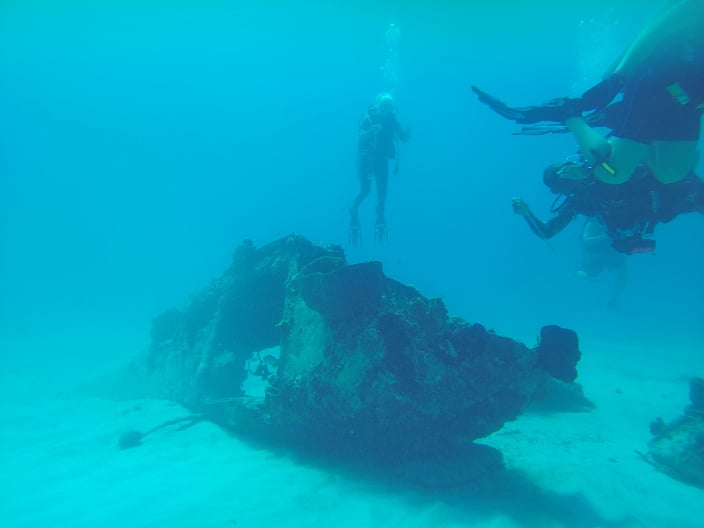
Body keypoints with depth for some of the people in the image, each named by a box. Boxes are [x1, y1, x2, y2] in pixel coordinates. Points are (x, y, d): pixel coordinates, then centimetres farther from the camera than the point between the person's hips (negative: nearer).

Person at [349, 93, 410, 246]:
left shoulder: (392, 121, -4)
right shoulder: (367, 119, -15)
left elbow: (405, 138, -5)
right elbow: (362, 137, -30)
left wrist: (408, 131, -27)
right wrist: (373, 130, -48)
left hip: (381, 160, 3)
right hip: (365, 159, -3)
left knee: (382, 191, 1)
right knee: (365, 190, -9)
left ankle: (380, 215, 26)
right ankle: (354, 209, 22)